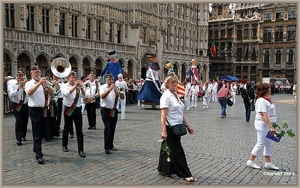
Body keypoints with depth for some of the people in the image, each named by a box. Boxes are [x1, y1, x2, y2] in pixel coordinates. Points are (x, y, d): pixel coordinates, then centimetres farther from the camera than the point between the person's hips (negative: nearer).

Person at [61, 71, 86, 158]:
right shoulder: (65, 86, -3)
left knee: (79, 130, -3)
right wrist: (75, 86, -25)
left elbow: (84, 96, -3)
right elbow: (66, 93, -24)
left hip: (77, 109, 2)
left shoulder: (78, 87, 5)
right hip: (69, 110, -2)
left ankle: (81, 150, -2)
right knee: (67, 128, 13)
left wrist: (81, 87, -16)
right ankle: (64, 145, 34)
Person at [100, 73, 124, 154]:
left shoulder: (115, 87, 8)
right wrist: (110, 89, -30)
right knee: (107, 128, -11)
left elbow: (122, 97, -2)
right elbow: (102, 96, -22)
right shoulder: (103, 87, -3)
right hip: (105, 110, -4)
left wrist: (118, 91, -20)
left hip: (114, 110, 4)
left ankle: (111, 145, 23)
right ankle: (107, 147, -11)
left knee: (112, 128, 10)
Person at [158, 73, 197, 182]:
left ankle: (163, 170, 30)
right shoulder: (166, 96, -15)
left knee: (168, 149, 17)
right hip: (170, 128, -8)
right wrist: (163, 131, -29)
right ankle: (185, 175, 1)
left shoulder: (176, 95, 12)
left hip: (177, 128, 8)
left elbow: (180, 113, 18)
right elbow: (163, 115, -22)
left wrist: (187, 125, 17)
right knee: (177, 151, -3)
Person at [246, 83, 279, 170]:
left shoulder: (267, 99, 11)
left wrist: (271, 125, 17)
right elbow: (263, 115, -25)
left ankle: (268, 163, 21)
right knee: (261, 144, -2)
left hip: (268, 124, 10)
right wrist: (270, 127, -28)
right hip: (262, 124, -10)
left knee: (269, 144, 13)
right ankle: (250, 161, 10)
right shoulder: (261, 101, -19)